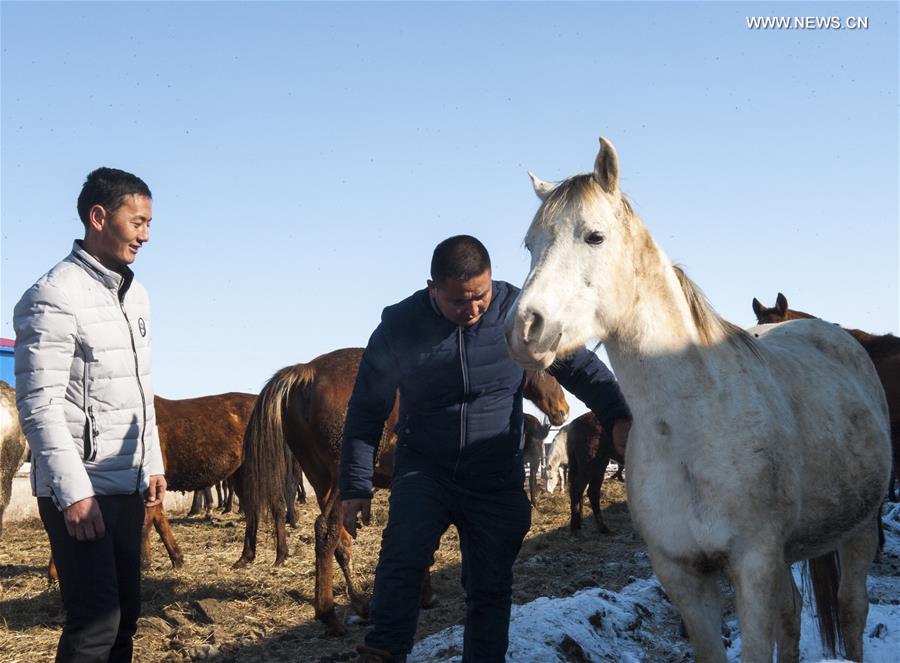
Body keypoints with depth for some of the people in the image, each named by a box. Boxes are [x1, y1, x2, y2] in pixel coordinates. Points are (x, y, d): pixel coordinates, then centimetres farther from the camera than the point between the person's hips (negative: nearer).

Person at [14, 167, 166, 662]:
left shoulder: (135, 294, 11)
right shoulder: (55, 297, -14)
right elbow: (39, 404, -19)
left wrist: (152, 465, 16)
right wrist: (74, 493, -23)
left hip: (128, 486, 8)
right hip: (80, 490, -8)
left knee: (126, 614, 13)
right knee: (96, 621, -9)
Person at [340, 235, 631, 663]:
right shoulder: (399, 327, -10)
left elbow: (580, 366, 1)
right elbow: (366, 411, -1)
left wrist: (616, 416, -14)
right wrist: (355, 487, -2)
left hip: (498, 479, 1)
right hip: (424, 471, -1)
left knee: (491, 586, 5)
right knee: (403, 555, -24)